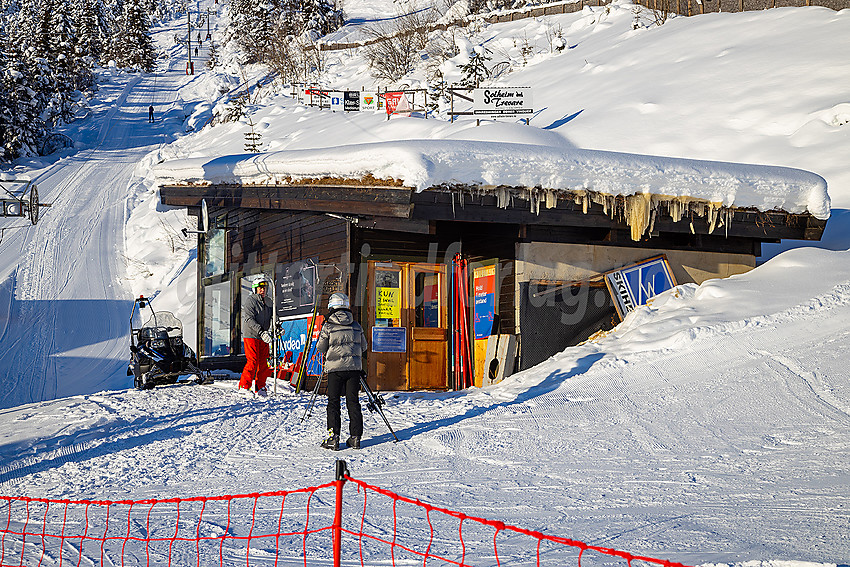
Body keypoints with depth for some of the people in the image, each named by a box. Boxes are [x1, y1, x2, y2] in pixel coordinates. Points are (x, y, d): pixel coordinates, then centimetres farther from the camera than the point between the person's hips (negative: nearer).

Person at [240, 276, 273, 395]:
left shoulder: (268, 302, 12)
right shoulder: (250, 301, -9)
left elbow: (272, 318, 16)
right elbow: (249, 319, -17)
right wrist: (261, 332, -27)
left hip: (263, 337, 6)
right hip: (251, 335, -6)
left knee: (263, 362, 3)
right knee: (253, 361, -12)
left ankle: (260, 387, 11)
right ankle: (244, 386, -3)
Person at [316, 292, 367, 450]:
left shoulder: (328, 326, -6)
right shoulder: (356, 326, 6)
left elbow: (321, 348, 1)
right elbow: (363, 347, 13)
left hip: (335, 367, -3)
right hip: (354, 367, 3)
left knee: (333, 402, 2)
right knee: (353, 401, 8)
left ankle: (333, 438, -4)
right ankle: (355, 437, 6)